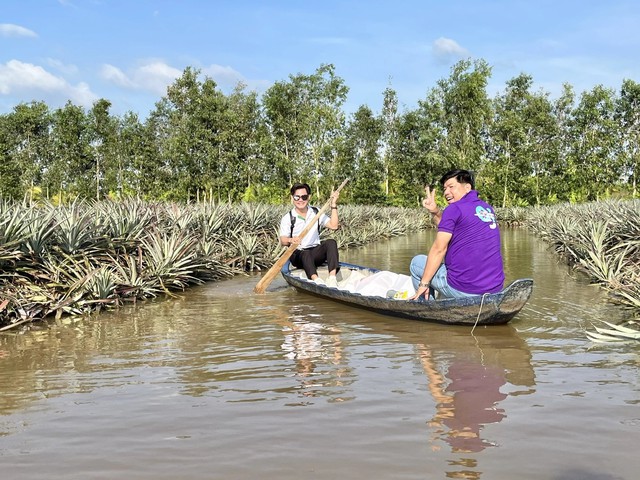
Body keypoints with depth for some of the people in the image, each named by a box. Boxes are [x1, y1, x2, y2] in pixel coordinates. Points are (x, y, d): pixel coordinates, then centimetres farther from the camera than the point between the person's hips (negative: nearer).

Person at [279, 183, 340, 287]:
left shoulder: (316, 213, 8)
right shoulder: (287, 218, -1)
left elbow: (333, 225, -3)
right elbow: (283, 240, -13)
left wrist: (333, 205, -7)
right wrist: (290, 240, -37)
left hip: (316, 252, 3)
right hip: (297, 254, -3)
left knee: (331, 242, -24)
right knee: (306, 254, -36)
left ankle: (332, 277, -40)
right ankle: (315, 279, -61)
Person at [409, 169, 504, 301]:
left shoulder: (454, 209, -8)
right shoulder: (488, 209, 15)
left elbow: (439, 249, -10)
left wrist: (424, 283, -5)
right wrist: (435, 212, 10)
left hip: (464, 289, -7)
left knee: (417, 262, 15)